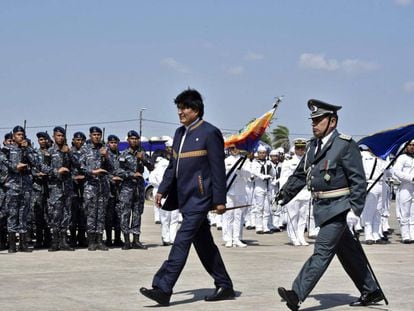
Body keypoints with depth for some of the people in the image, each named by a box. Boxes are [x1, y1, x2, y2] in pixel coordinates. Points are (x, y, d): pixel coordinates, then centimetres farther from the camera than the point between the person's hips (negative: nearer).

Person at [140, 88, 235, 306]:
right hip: (185, 197, 9)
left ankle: (163, 289, -15)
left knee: (182, 242, -13)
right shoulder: (180, 133, 15)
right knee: (204, 244, 13)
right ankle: (224, 287, 22)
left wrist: (219, 200, -13)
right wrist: (162, 190, 12)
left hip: (199, 198, -9)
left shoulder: (209, 133, -9)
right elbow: (173, 165, 20)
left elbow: (218, 169, -11)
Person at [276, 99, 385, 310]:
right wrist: (283, 196, 15)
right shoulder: (313, 146, 12)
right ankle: (371, 292, 27)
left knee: (322, 250, -12)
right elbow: (300, 175, 20)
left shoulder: (345, 145, -12)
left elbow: (358, 180, -14)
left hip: (338, 208, -9)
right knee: (348, 252, 15)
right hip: (322, 208, 9)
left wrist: (355, 210, -19)